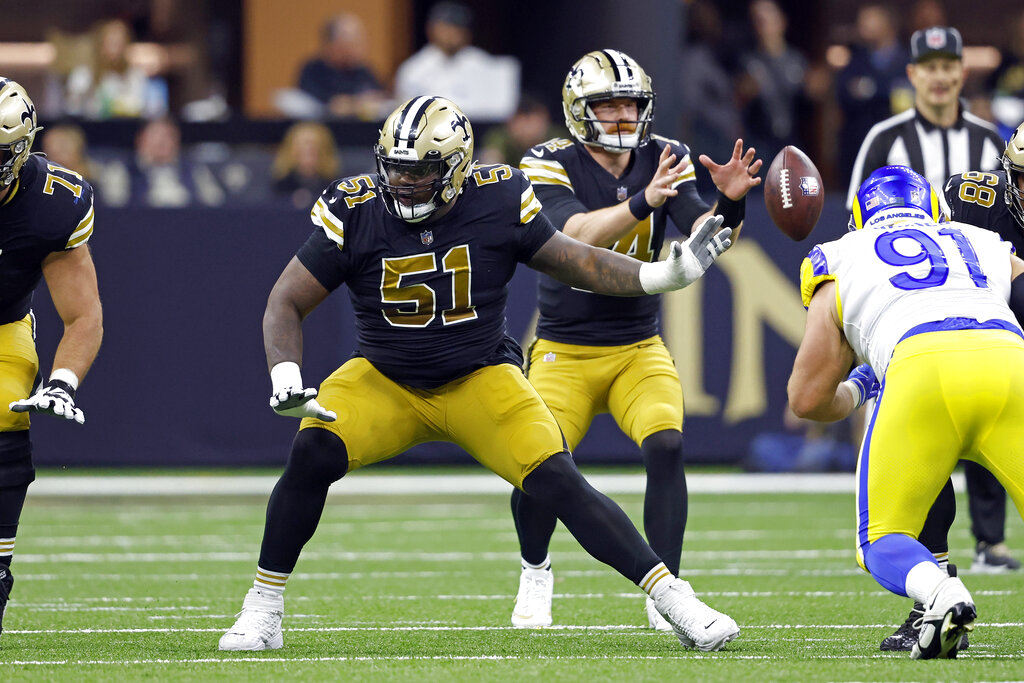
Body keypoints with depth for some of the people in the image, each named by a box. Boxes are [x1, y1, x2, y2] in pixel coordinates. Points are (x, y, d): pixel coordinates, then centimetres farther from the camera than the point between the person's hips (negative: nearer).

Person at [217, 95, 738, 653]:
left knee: (560, 482, -17)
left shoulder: (498, 203, -15)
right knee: (313, 453, -25)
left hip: (480, 378, 0)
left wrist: (665, 274, -17)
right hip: (384, 380, 0)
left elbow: (576, 263, -4)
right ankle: (263, 610, -11)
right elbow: (287, 302, -10)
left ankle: (673, 599, -9)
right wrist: (284, 375, -28)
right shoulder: (355, 211, -16)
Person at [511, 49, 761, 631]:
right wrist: (643, 201, -46)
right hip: (565, 351, -2)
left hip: (639, 348, 2)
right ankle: (535, 573, 14)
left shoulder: (664, 159, -2)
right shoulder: (551, 166, -12)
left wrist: (730, 202, -34)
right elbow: (580, 235, -30)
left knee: (666, 445, -23)